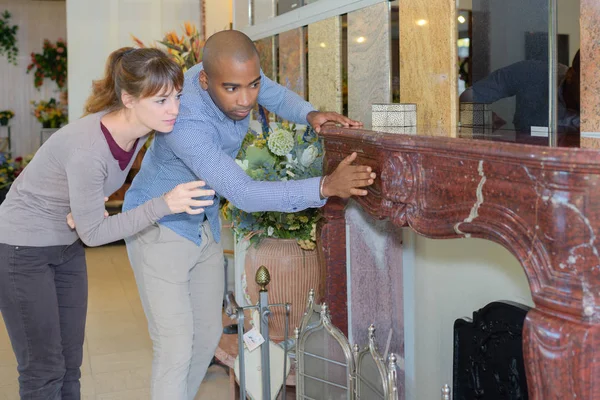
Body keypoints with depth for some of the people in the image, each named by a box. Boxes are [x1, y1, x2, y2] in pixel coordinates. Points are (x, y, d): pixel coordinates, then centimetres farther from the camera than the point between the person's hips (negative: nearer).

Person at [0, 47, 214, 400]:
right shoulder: (88, 150, -34)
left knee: (70, 364, 12)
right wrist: (164, 205, -30)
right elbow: (93, 233, -23)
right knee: (45, 370, 0)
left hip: (67, 245, 7)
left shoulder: (138, 129, -12)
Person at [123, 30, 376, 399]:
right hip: (159, 226, -7)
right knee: (176, 345, -11)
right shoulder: (185, 123, -37)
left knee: (208, 335, 14)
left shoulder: (237, 72, -16)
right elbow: (243, 194, -40)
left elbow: (278, 96, 6)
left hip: (205, 225, 7)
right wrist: (326, 187, -51)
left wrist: (311, 115, -17)